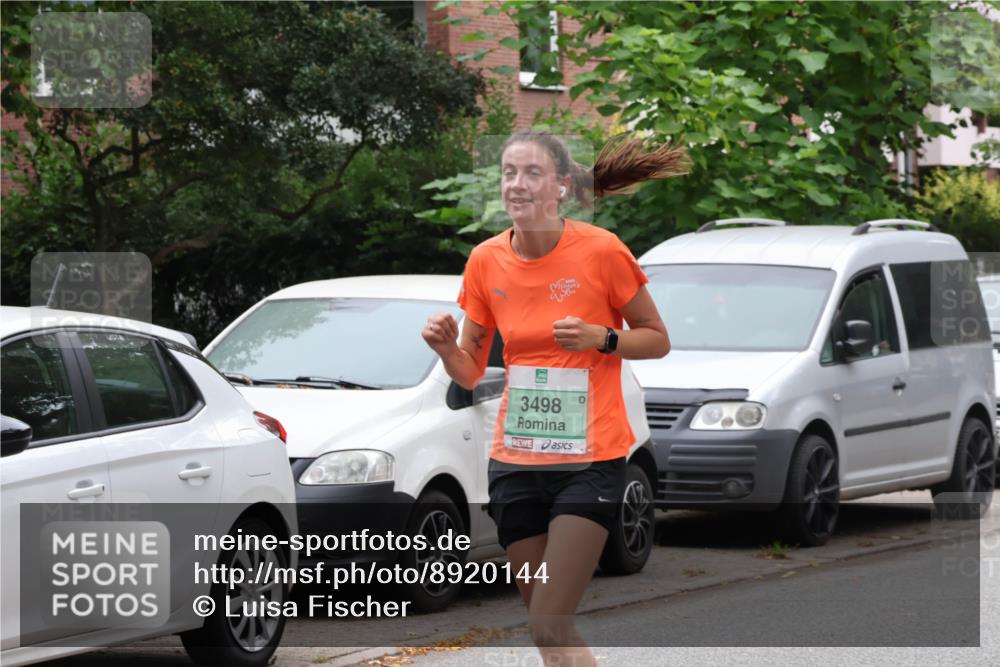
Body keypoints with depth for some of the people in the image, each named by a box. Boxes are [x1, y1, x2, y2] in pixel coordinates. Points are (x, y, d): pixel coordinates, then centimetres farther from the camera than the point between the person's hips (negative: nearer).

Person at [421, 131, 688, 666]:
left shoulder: (600, 251, -10)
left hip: (589, 461, -5)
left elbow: (658, 340, 0)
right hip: (516, 462, 5)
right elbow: (469, 371, 10)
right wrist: (447, 347, -12)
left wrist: (600, 338, -18)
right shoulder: (487, 261, 2)